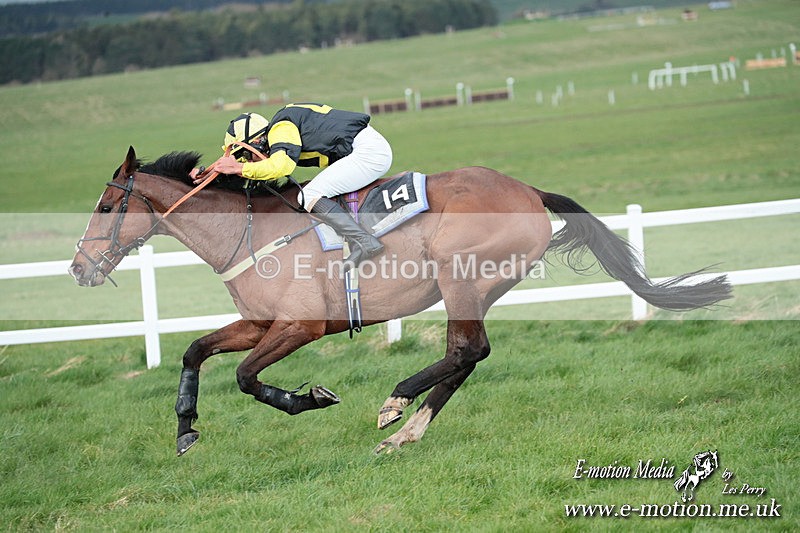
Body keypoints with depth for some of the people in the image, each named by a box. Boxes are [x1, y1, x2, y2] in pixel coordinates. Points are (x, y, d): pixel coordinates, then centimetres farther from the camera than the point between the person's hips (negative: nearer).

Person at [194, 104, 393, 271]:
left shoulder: (281, 128, -11)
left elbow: (281, 166, -28)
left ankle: (364, 241, -26)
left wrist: (240, 168, -18)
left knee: (309, 196, -14)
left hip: (368, 151, -10)